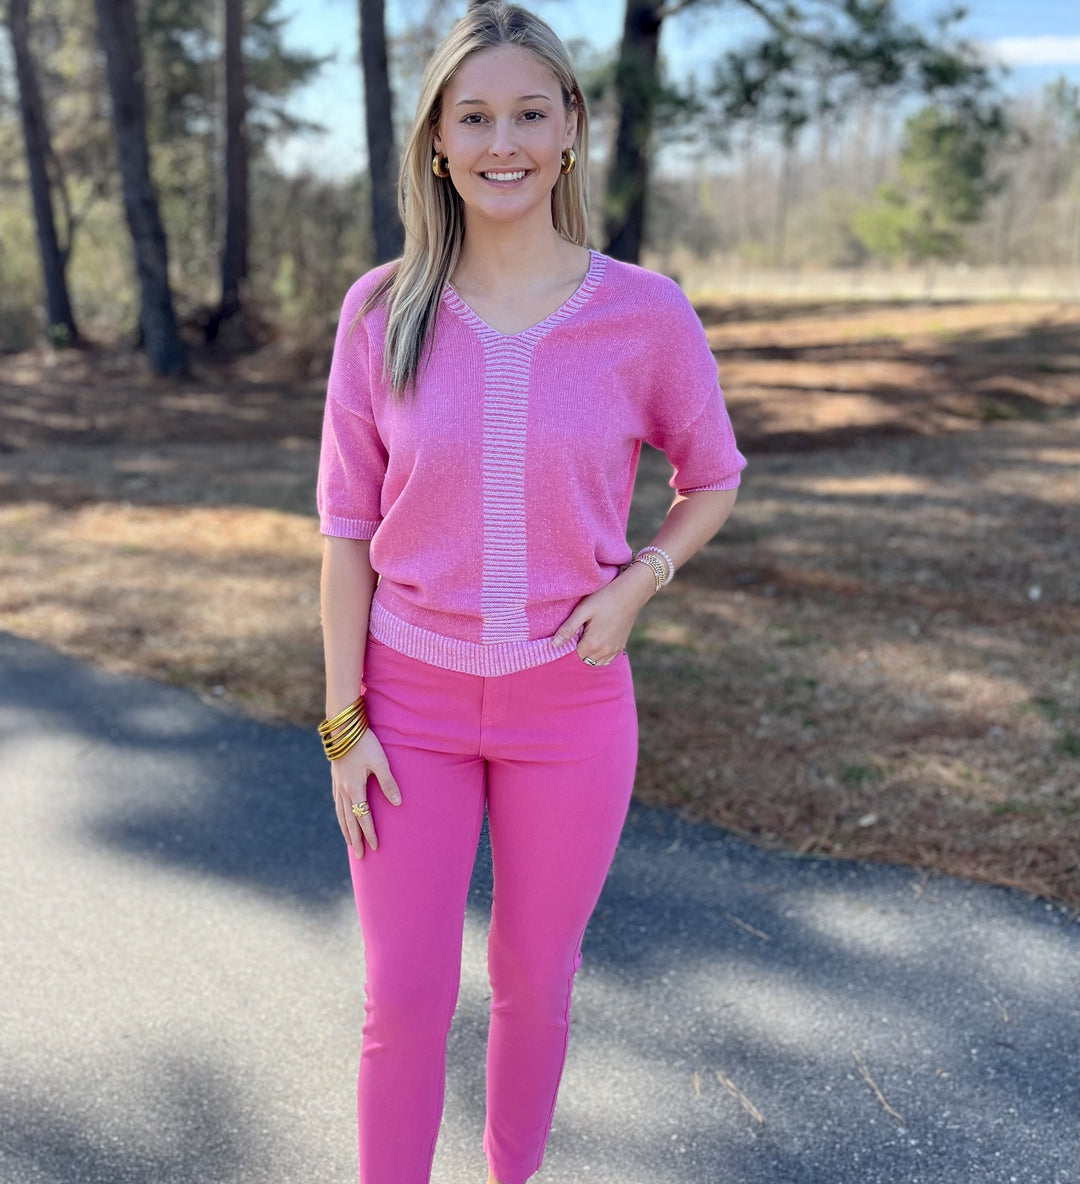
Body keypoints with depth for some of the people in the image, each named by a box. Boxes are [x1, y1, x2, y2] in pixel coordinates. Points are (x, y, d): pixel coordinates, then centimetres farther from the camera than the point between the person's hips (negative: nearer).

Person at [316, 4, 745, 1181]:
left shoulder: (646, 312, -9)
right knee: (404, 997, 7)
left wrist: (639, 580, -12)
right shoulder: (382, 311, -7)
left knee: (533, 978, 17)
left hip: (570, 701, 0)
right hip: (411, 700, 0)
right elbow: (348, 526, -3)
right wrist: (343, 723, -5)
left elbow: (713, 478, 7)